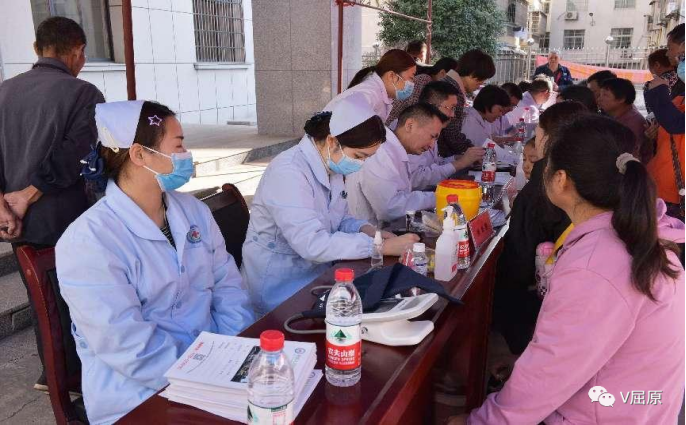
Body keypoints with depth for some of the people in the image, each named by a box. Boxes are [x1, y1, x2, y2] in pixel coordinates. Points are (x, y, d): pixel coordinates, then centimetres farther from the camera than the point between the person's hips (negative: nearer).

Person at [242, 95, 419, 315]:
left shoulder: (332, 166, 2)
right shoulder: (288, 172, -25)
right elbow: (312, 244, -31)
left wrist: (366, 230, -6)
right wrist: (382, 246, -26)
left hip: (318, 273, 8)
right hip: (279, 288, -8)